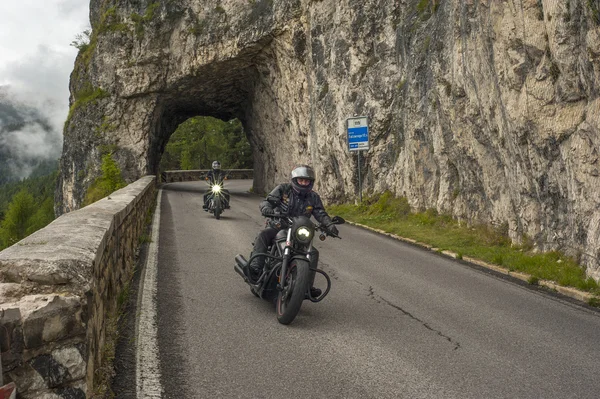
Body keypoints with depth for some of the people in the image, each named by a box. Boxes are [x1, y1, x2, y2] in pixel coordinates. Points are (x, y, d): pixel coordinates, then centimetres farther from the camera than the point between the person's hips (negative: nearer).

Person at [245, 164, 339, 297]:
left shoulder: (314, 197, 9)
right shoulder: (283, 189, -1)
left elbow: (321, 214, 3)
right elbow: (267, 201, -10)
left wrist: (329, 225, -19)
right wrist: (267, 210, -35)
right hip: (277, 227, -3)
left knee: (313, 253, -16)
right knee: (262, 235, -33)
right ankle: (255, 268, -42)